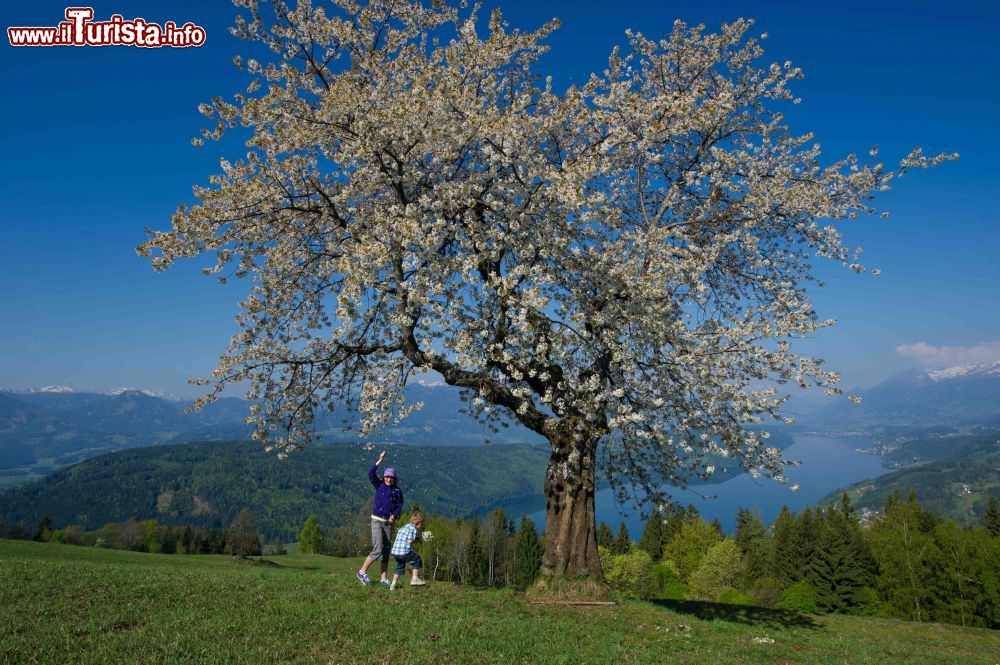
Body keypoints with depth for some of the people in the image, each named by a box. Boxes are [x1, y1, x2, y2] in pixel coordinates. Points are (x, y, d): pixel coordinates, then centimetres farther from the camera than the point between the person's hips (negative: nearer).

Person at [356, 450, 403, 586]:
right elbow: (371, 473, -11)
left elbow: (400, 506, 3)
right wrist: (380, 460, -18)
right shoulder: (379, 485, 1)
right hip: (377, 520, -3)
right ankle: (362, 572, 4)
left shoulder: (397, 491, 4)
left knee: (386, 551, 7)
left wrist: (394, 516, -14)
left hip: (389, 523, 3)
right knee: (377, 550, -12)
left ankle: (383, 578, 16)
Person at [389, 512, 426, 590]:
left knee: (399, 567, 25)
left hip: (394, 552, 8)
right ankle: (415, 579, 16)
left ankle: (393, 585, 19)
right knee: (417, 560, 13)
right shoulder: (413, 528, -5)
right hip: (404, 552, -8)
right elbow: (409, 541, -14)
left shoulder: (403, 528, 21)